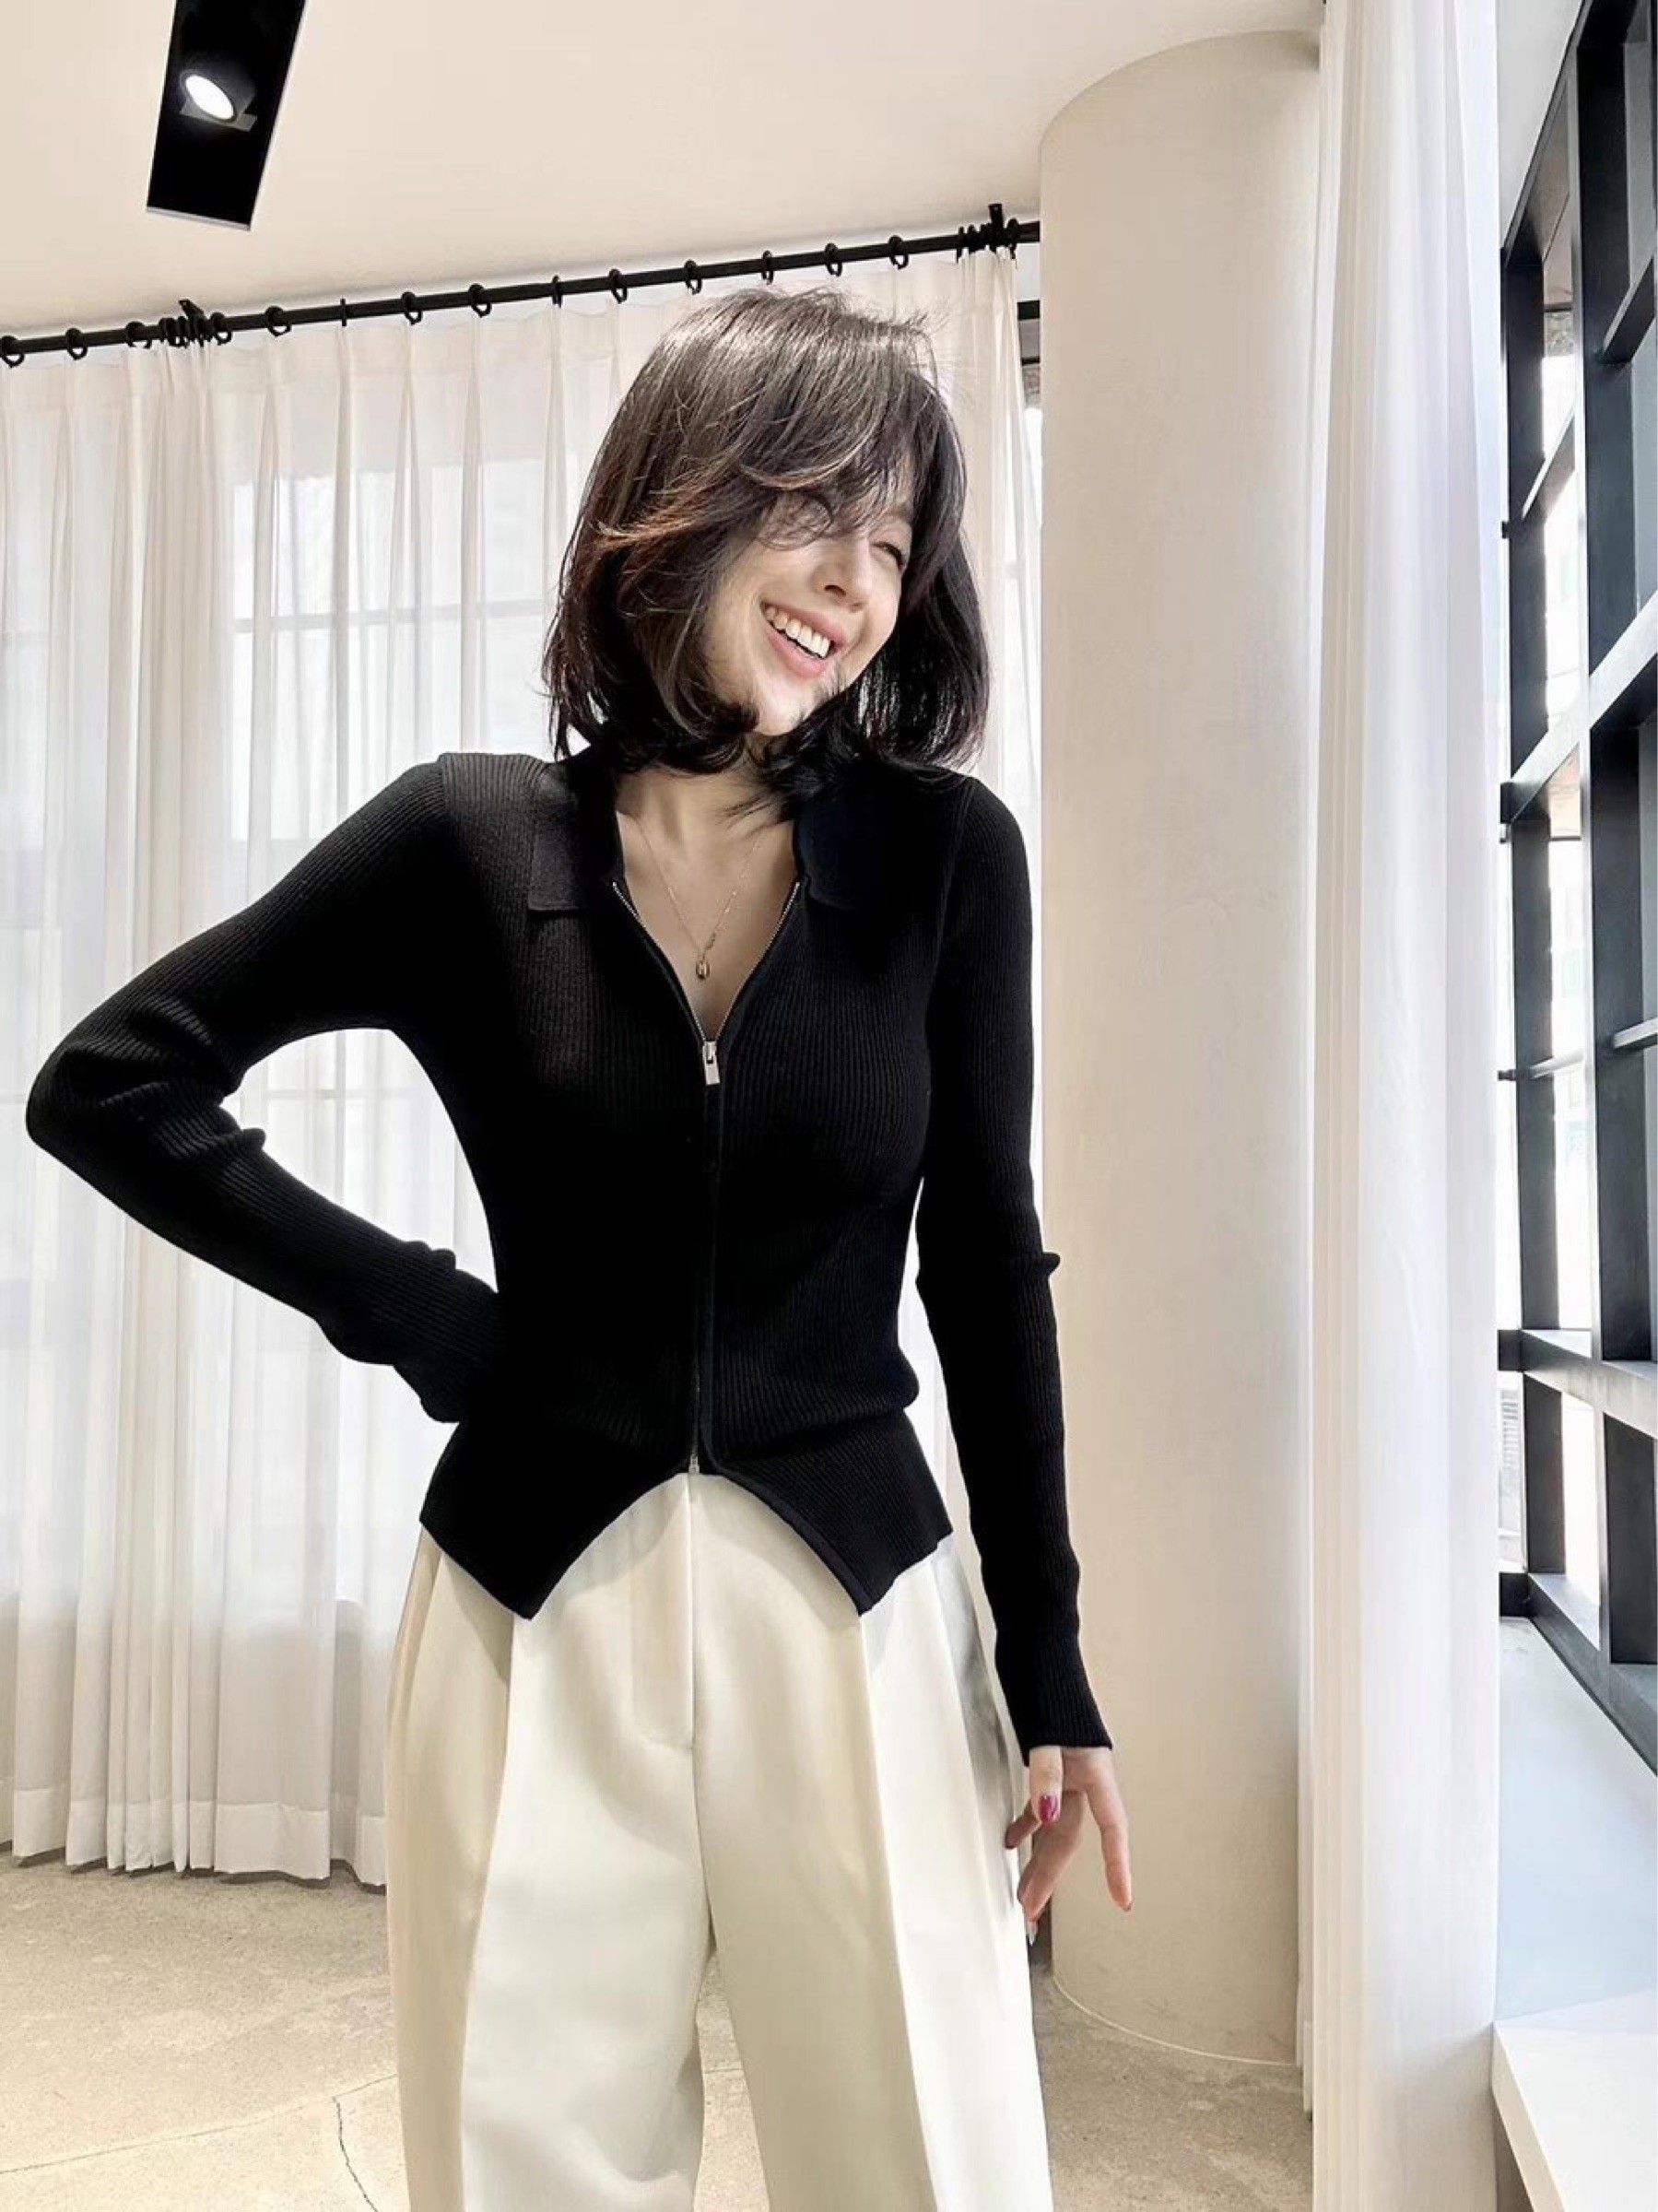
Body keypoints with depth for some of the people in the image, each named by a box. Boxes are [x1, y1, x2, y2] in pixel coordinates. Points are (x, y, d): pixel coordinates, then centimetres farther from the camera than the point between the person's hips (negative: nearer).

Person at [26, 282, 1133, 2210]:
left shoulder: (946, 853, -2)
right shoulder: (473, 840, -3)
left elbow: (985, 1266, 3)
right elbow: (108, 1083, 4)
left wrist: (1051, 1667, 4)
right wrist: (411, 1308, -5)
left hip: (860, 1606, 1)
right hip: (540, 1609, 0)